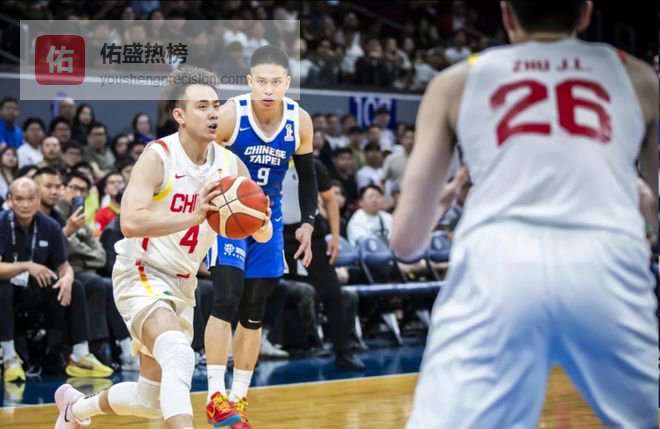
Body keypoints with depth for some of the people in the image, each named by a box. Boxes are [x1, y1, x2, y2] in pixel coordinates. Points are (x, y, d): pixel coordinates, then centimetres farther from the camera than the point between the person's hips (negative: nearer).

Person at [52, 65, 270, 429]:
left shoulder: (230, 164, -2)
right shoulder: (159, 157, -18)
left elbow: (264, 232, 2)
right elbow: (130, 221, -33)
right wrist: (192, 217, -40)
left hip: (182, 284, 7)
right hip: (141, 275, -7)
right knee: (179, 357, -34)